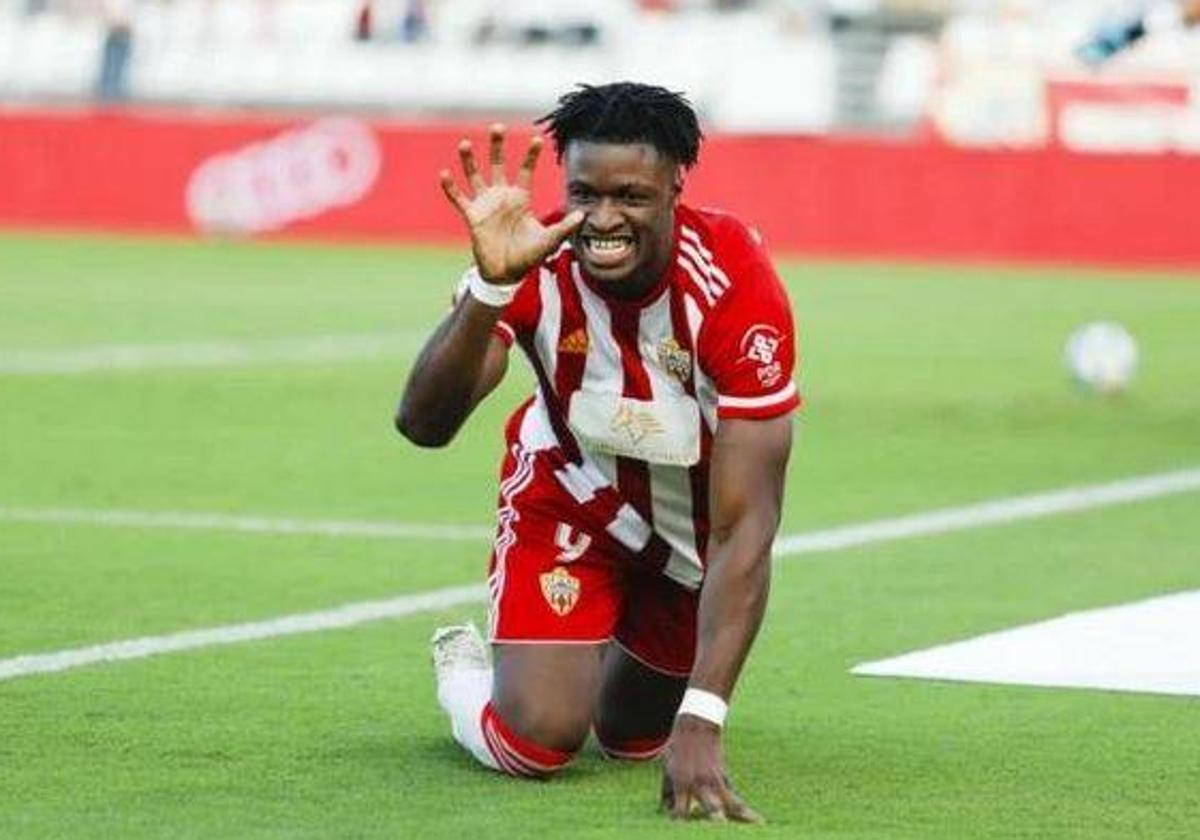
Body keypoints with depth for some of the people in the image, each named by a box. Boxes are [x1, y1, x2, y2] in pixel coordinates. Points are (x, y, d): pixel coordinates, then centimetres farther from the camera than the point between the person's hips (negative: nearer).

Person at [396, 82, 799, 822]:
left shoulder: (733, 284, -35)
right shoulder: (537, 262, -29)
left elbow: (743, 525, -34)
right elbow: (423, 424, -39)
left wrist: (700, 721, -41)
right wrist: (491, 286, -55)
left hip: (694, 518, 0)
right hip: (572, 493, 0)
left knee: (634, 738, 12)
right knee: (539, 740, -15)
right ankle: (463, 671, 21)